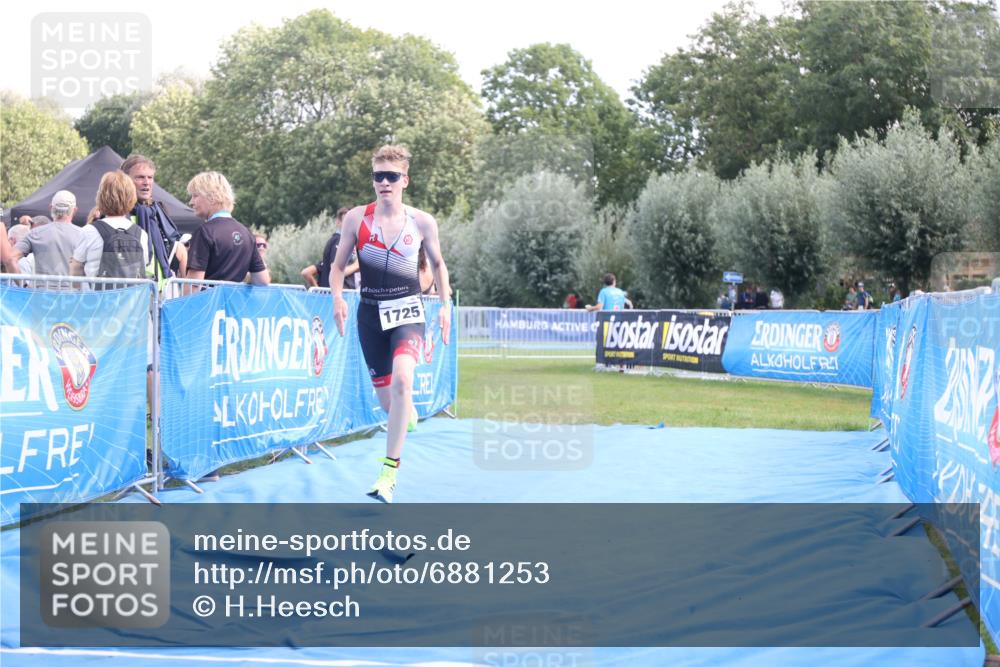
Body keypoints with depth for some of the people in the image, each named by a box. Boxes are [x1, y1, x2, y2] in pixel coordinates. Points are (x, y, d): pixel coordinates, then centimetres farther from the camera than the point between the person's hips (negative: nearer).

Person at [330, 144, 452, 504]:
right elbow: (338, 266, 8)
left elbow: (438, 264, 14)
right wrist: (338, 298, -10)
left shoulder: (422, 222, -1)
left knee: (401, 380, -28)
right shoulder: (356, 218, -1)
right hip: (370, 313, 2)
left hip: (407, 312, -2)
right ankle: (407, 412, 48)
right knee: (386, 400, 7)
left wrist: (445, 305, 5)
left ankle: (389, 471, -25)